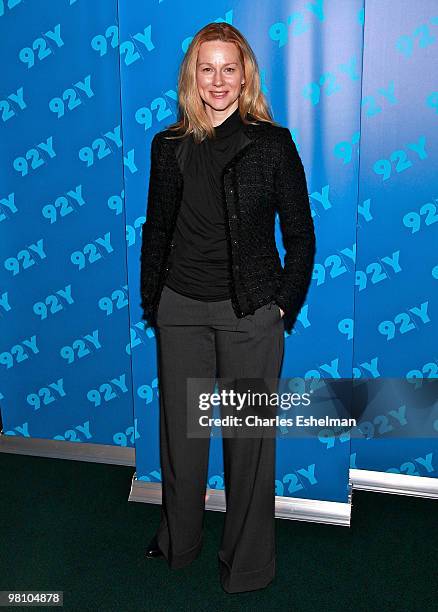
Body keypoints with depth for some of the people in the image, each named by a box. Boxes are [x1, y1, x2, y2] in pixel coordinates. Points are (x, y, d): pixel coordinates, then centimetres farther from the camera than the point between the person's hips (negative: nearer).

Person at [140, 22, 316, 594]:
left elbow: (300, 233, 0)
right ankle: (178, 541, 38)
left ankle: (247, 562, 27)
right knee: (180, 428, 14)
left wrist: (286, 304, -5)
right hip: (181, 309, 3)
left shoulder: (273, 142, -4)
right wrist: (151, 301, 8)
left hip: (250, 311, -3)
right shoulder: (169, 145, 6)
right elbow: (156, 229, 11)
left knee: (249, 436, 7)